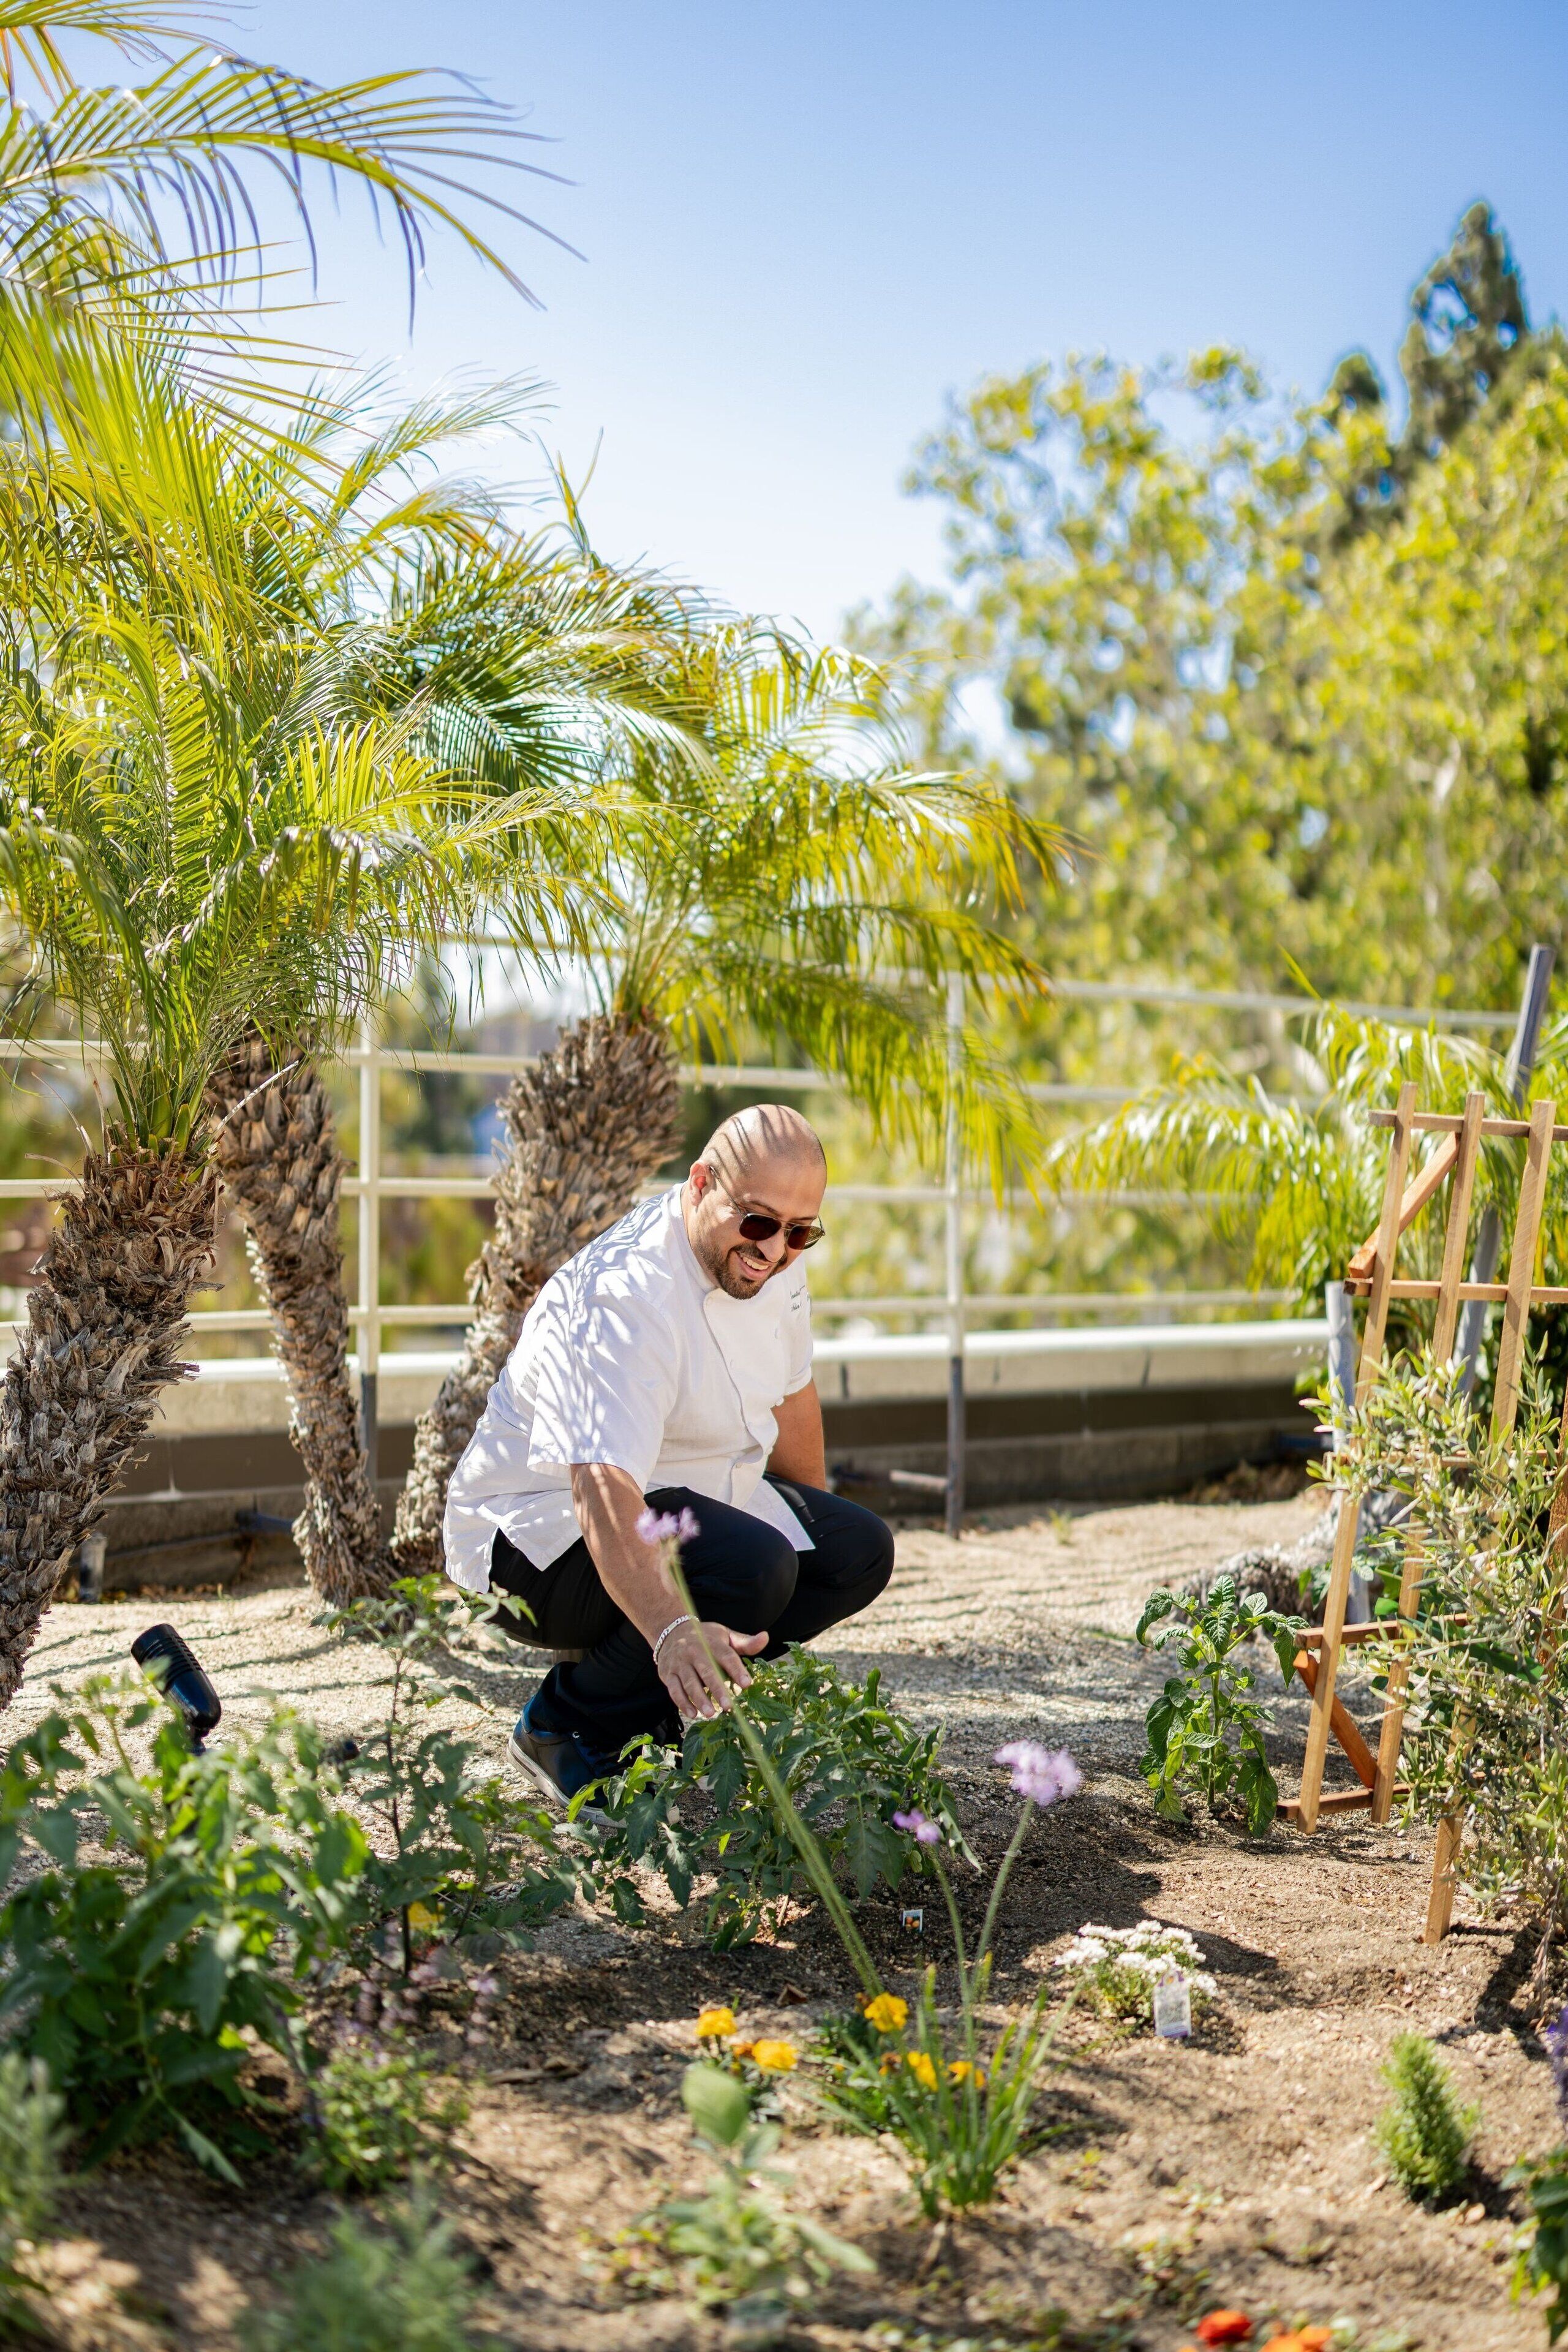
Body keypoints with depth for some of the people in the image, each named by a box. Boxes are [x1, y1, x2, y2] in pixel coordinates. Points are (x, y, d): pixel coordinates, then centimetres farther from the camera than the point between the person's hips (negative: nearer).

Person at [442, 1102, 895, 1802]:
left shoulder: (771, 1258, -4)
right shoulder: (626, 1298, -32)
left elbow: (790, 1393, 15)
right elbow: (602, 1488, -45)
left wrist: (812, 1526, 27)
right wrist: (671, 1630, -60)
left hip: (679, 1501, 9)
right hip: (546, 1528, -9)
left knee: (858, 1552, 1)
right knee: (753, 1564, -32)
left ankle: (668, 1705, 8)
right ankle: (566, 1728, -11)